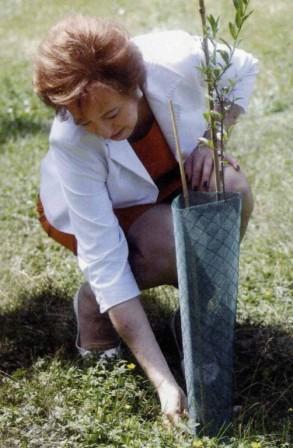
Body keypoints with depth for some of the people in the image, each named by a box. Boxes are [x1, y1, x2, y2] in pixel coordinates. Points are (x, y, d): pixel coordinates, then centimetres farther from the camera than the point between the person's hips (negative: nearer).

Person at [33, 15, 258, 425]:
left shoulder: (179, 59, -34)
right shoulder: (71, 144, -37)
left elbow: (243, 70, -8)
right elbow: (105, 261, -38)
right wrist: (163, 382, -42)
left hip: (173, 182, 4)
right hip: (95, 208, -3)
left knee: (233, 190, -30)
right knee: (169, 245, -35)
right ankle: (93, 303, -4)